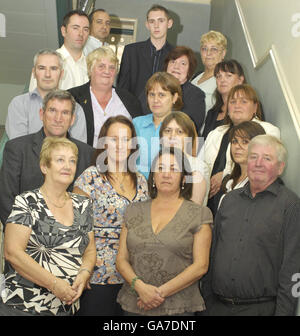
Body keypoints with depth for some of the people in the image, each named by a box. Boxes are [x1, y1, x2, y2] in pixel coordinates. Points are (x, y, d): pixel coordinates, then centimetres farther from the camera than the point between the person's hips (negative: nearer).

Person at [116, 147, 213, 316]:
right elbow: (121, 259, 5)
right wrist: (139, 286, -12)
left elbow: (200, 266, -7)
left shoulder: (199, 214, -2)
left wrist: (162, 292, -13)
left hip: (178, 308, -2)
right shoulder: (134, 211, 7)